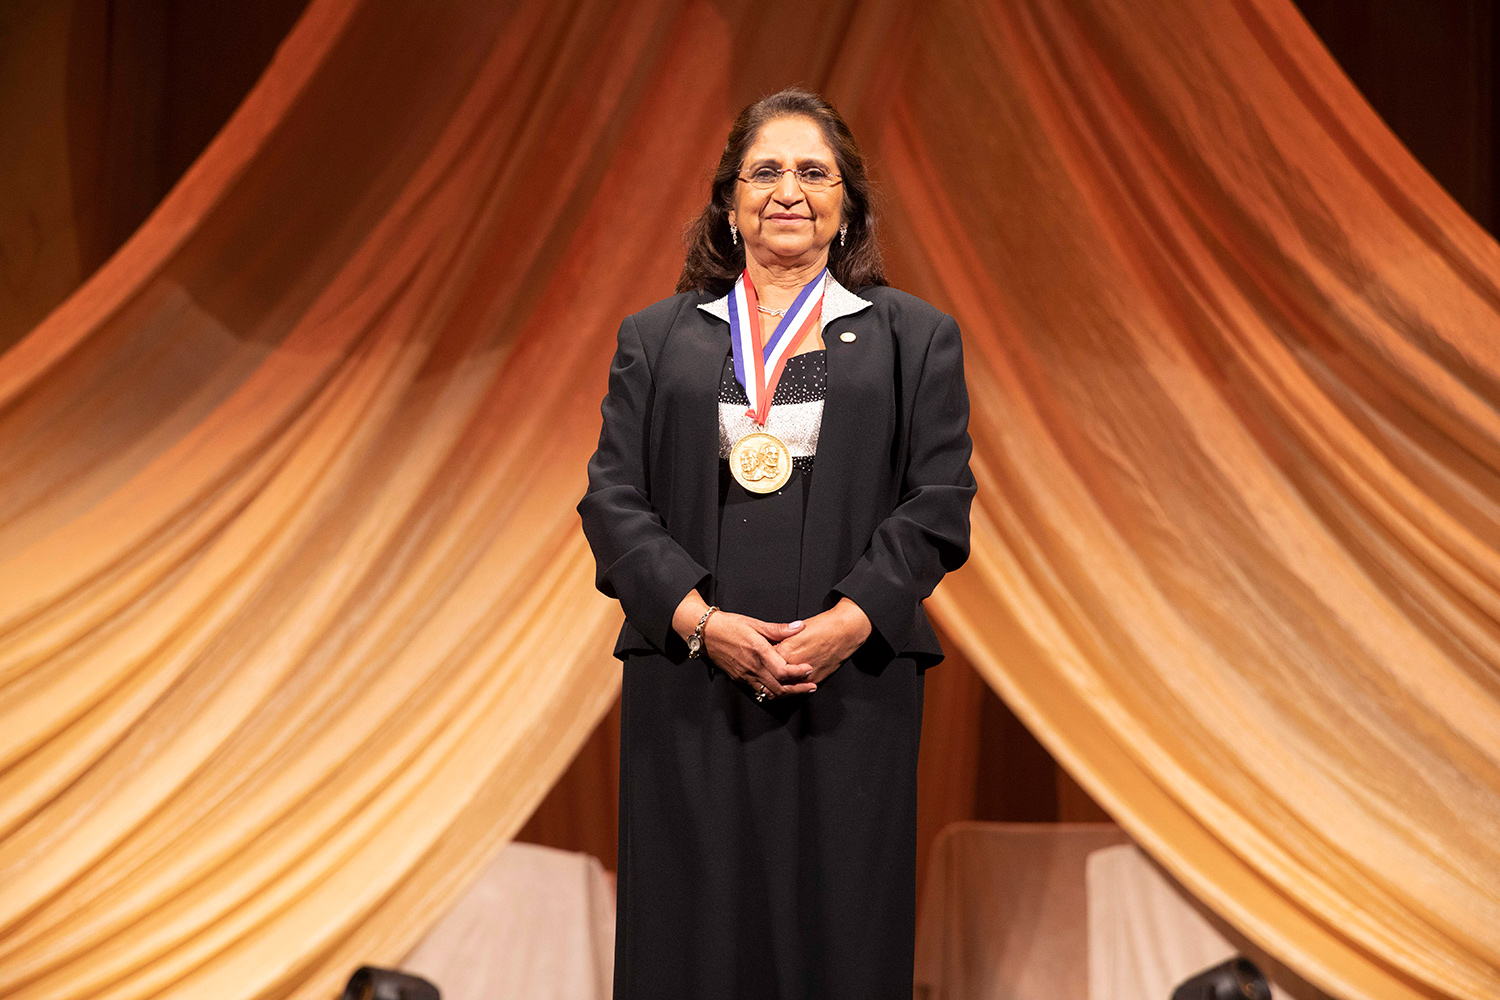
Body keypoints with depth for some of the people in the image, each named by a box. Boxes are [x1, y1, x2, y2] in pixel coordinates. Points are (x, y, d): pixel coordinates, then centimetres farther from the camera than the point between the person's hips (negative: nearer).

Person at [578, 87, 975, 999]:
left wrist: (849, 622, -12)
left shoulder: (916, 338, 11)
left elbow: (940, 500, 2)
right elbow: (612, 497, 5)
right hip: (689, 688, 1)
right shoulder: (656, 339, 13)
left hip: (852, 687, -1)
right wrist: (698, 619, -11)